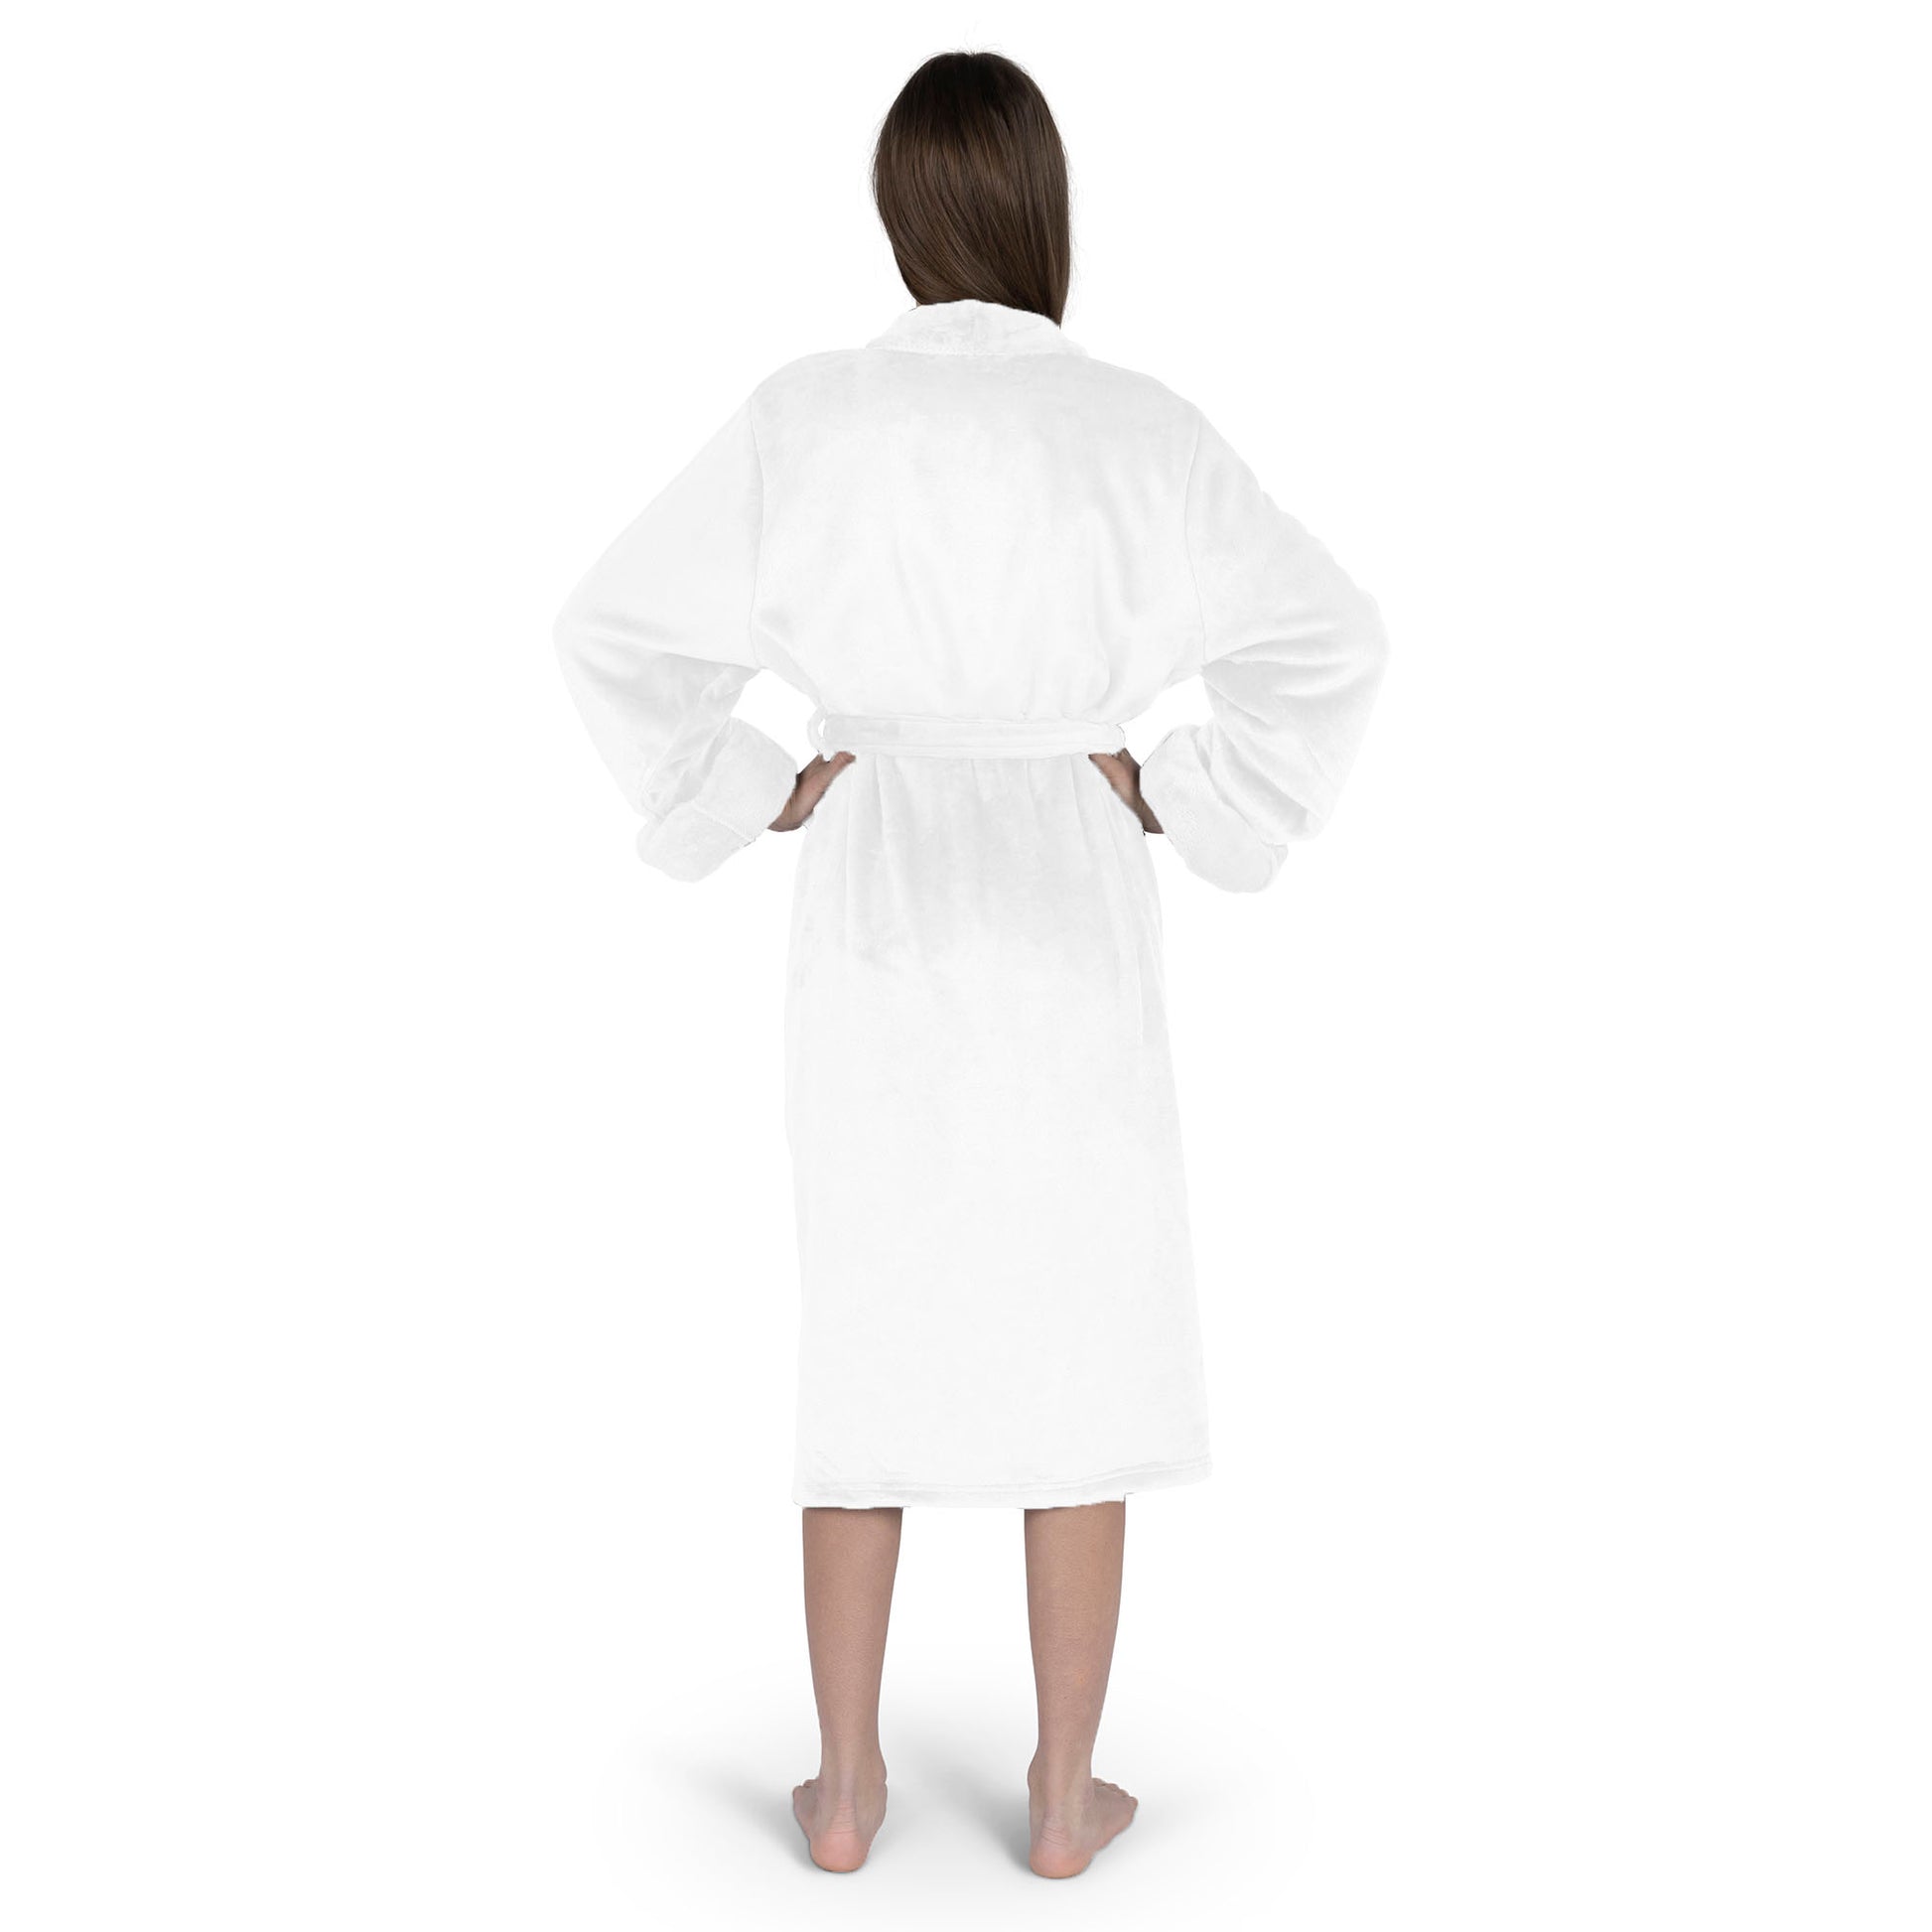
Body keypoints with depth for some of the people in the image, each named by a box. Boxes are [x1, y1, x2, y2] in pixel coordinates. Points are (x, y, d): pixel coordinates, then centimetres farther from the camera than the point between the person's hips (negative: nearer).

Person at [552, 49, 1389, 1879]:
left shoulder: (807, 416, -5)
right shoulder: (1135, 426, -7)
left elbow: (610, 630, -2)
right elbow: (1331, 639, -6)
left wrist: (755, 795, 4)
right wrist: (1181, 799, 1)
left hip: (876, 902, 2)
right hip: (1068, 909, -1)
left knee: (868, 1337, 11)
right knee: (1078, 1347, 8)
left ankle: (845, 1788, 19)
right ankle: (1065, 1794, 17)